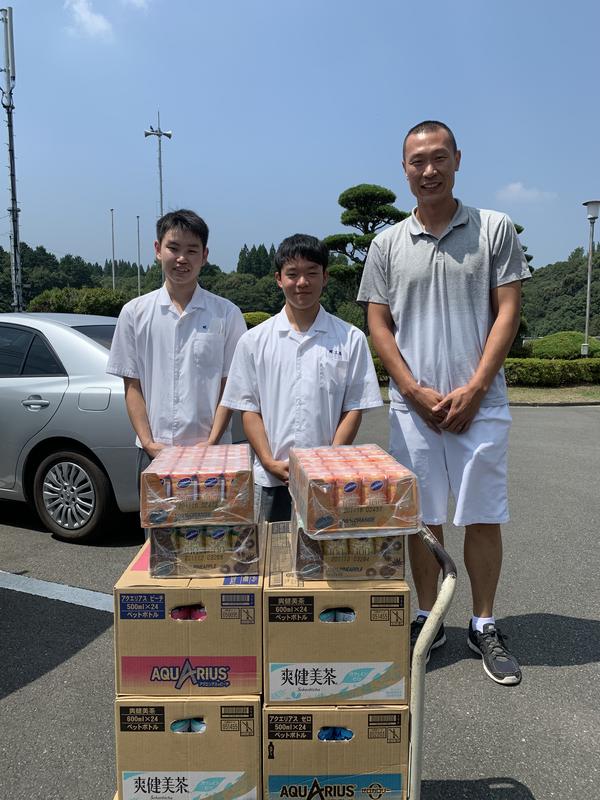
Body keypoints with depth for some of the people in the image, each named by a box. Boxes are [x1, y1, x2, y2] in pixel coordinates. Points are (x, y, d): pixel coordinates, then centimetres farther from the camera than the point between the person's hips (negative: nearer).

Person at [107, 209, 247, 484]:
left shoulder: (226, 314, 1)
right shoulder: (135, 313, 4)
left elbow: (229, 386, 1)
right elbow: (132, 386, 5)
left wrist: (211, 442, -8)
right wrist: (148, 442, -5)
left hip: (208, 451, -1)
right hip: (154, 451, 1)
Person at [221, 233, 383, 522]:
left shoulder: (351, 339, 3)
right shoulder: (254, 341, 6)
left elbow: (354, 408, 2)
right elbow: (249, 408, 5)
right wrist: (269, 462, -7)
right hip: (273, 479, 1)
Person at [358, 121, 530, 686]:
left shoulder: (494, 229, 4)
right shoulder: (388, 244, 7)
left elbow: (507, 312, -1)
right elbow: (379, 325, 5)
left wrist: (472, 390, -10)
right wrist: (416, 392, -6)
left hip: (480, 401, -1)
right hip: (413, 404, 1)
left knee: (483, 516, 5)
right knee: (423, 517, 9)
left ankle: (484, 627, 22)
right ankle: (427, 621, 25)